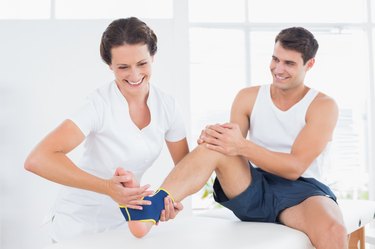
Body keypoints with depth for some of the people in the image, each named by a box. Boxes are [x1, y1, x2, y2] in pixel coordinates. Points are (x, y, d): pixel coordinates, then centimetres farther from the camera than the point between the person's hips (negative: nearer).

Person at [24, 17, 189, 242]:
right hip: (80, 222, -5)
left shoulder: (167, 105, -9)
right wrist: (107, 187, -44)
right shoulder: (100, 104, -24)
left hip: (125, 221, 5)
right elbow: (38, 159, -35)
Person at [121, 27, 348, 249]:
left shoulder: (323, 106, -2)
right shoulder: (249, 97, 8)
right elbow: (231, 145, 2)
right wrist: (214, 137, -23)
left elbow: (295, 167, -14)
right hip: (253, 188, 2)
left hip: (299, 192, -1)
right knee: (214, 146, -27)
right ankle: (151, 207, -46)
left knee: (333, 230, -36)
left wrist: (241, 146, -28)